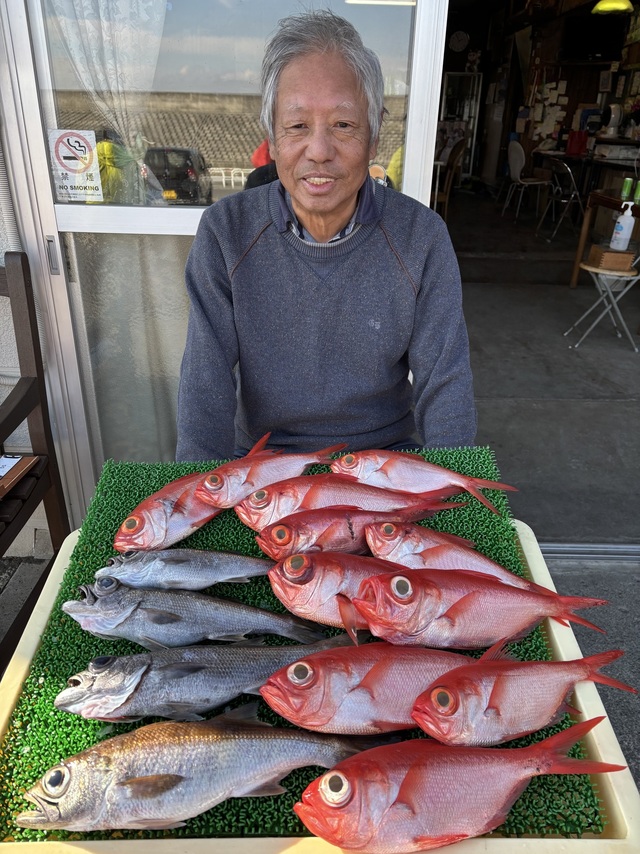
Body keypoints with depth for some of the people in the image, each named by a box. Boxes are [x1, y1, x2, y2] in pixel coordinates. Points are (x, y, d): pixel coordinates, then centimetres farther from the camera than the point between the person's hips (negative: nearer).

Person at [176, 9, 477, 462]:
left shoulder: (422, 237, -10)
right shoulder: (224, 233, -10)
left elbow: (443, 387, -10)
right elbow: (206, 382, -12)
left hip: (385, 454, 1)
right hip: (258, 457, 0)